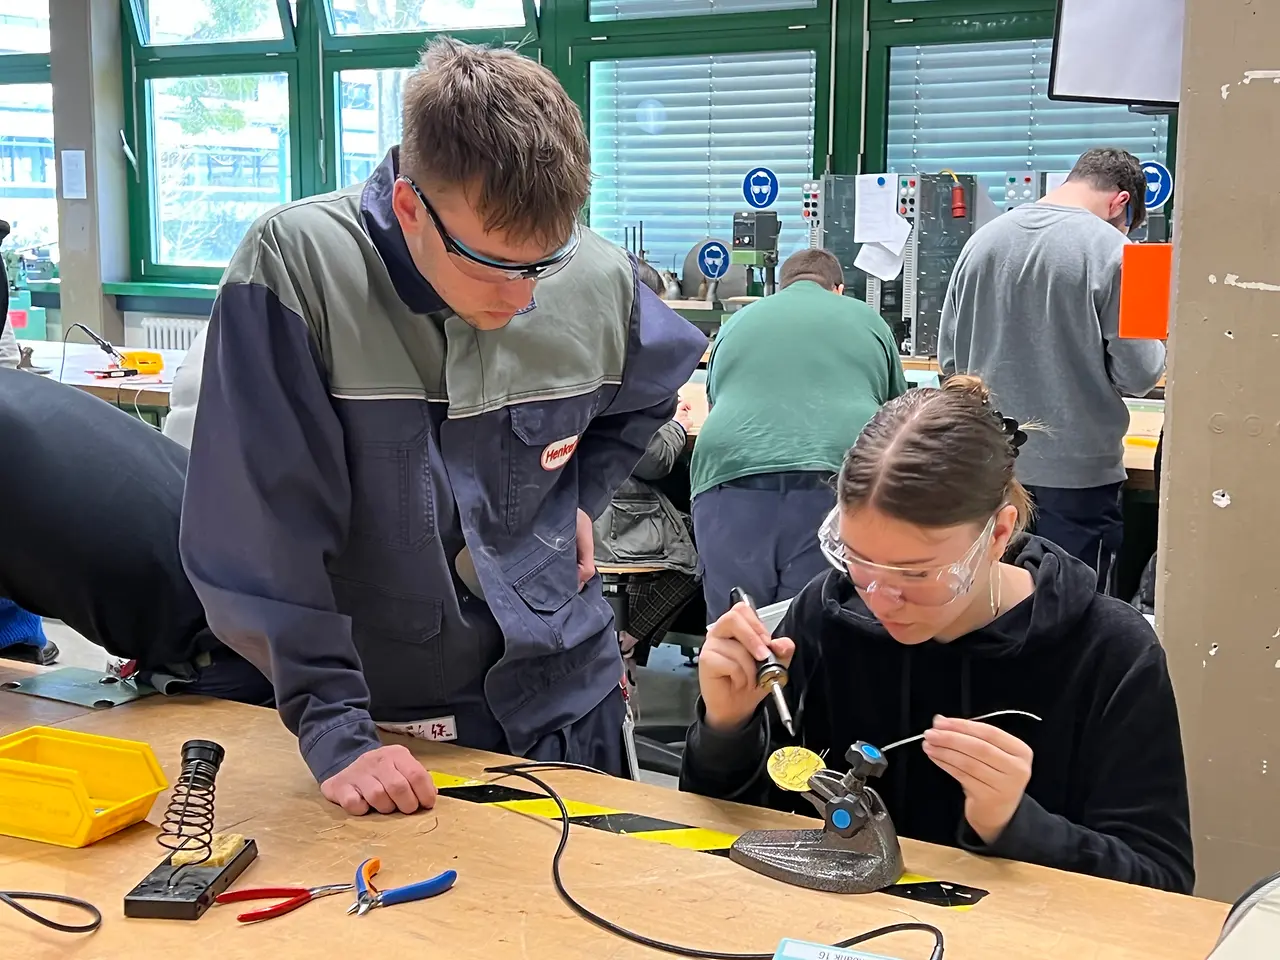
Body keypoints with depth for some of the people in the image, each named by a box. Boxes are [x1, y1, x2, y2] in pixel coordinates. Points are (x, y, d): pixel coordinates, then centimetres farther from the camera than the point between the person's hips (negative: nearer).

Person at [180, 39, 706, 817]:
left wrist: (581, 499, 2)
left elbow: (654, 387, 14)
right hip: (378, 710, -2)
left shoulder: (600, 279, -10)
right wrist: (333, 731, -22)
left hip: (561, 698, 3)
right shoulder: (293, 269, -22)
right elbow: (265, 533, -21)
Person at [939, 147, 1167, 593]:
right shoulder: (1110, 249, -12)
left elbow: (950, 359, 8)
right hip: (1075, 475, -5)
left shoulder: (982, 241, 3)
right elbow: (1137, 374, -11)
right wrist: (1156, 346, 10)